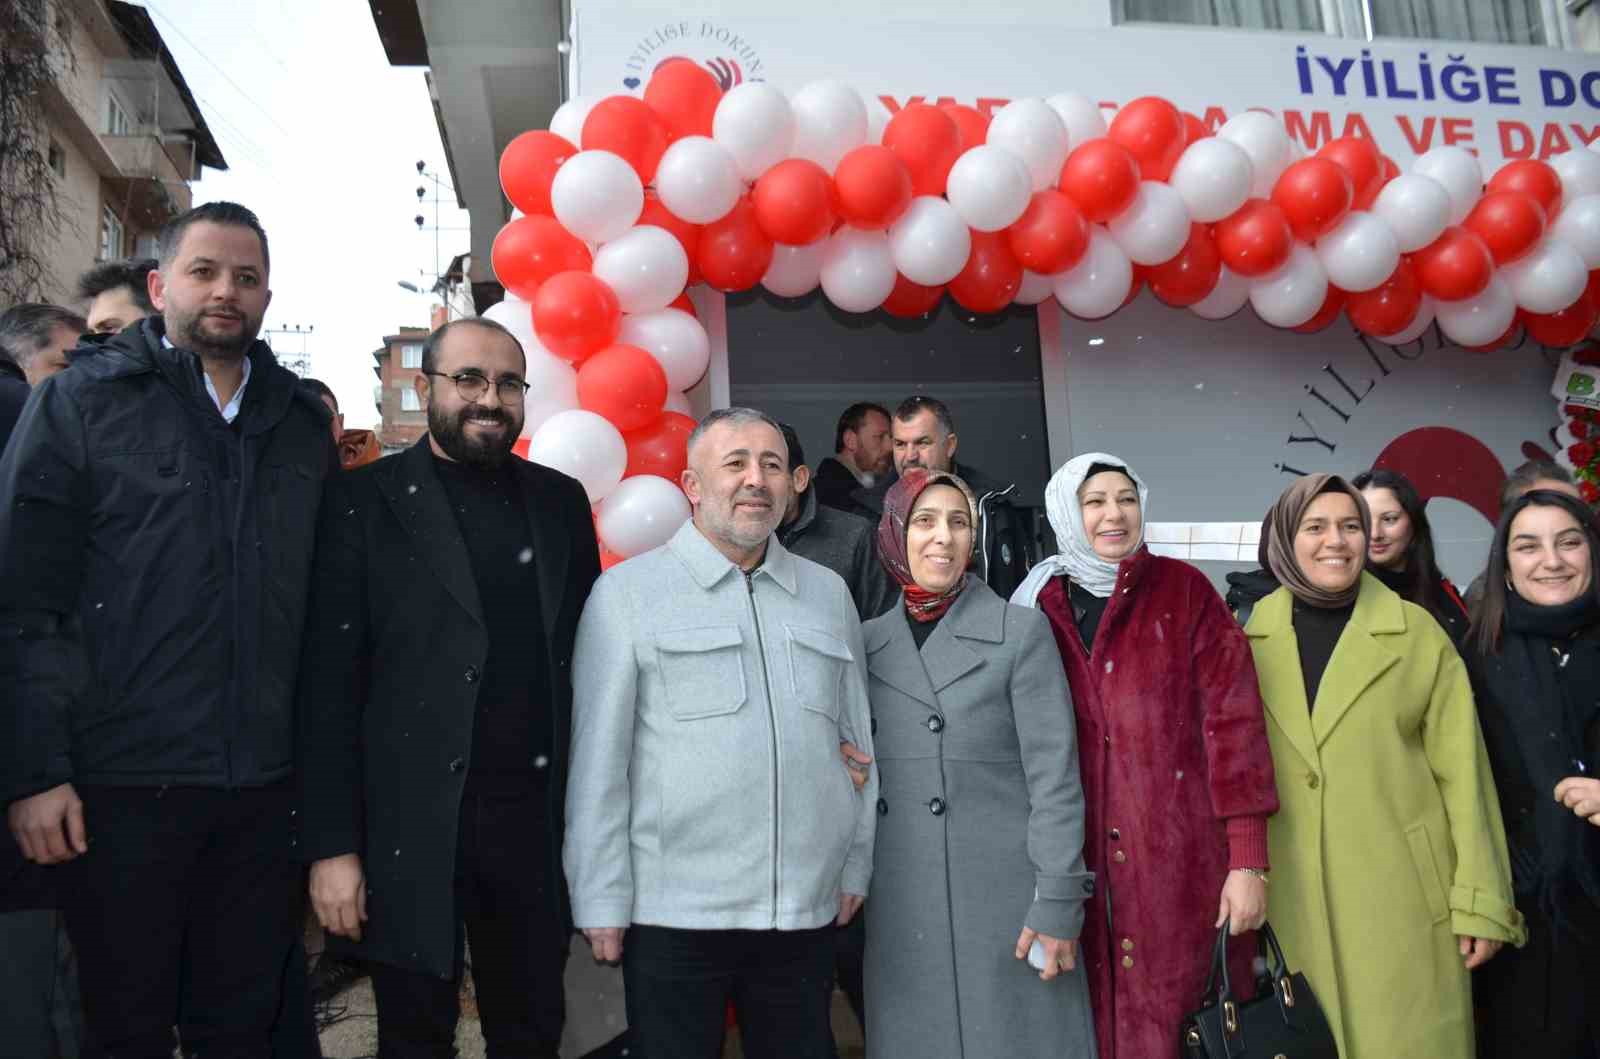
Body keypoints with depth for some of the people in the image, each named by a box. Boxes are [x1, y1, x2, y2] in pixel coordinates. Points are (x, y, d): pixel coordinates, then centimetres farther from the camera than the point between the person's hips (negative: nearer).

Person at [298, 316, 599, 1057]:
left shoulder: (560, 502, 9)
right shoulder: (368, 502, -2)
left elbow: (585, 660, 10)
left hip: (538, 821, 3)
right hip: (411, 827, -3)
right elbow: (329, 683, -6)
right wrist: (331, 844, -10)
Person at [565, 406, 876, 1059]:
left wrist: (857, 864, 13)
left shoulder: (828, 593, 11)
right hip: (673, 913, -3)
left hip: (807, 911, 4)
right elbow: (598, 759, -3)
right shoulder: (627, 591, -2)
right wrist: (602, 902, -4)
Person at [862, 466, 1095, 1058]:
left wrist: (1058, 905, -11)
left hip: (1006, 900, -3)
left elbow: (1055, 776, -6)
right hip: (901, 910, 3)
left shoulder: (1020, 632, -3)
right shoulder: (868, 643, 8)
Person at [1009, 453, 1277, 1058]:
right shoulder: (1039, 605, 7)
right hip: (1083, 868, 2)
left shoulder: (1184, 591, 0)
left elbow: (1231, 720, -5)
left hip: (1181, 858, -2)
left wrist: (1248, 860, -11)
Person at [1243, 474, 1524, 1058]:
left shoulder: (1418, 633, -3)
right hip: (1293, 901, 2)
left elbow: (1462, 770, -2)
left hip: (1404, 897, -1)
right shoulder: (1251, 639, 1)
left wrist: (1482, 899, -5)